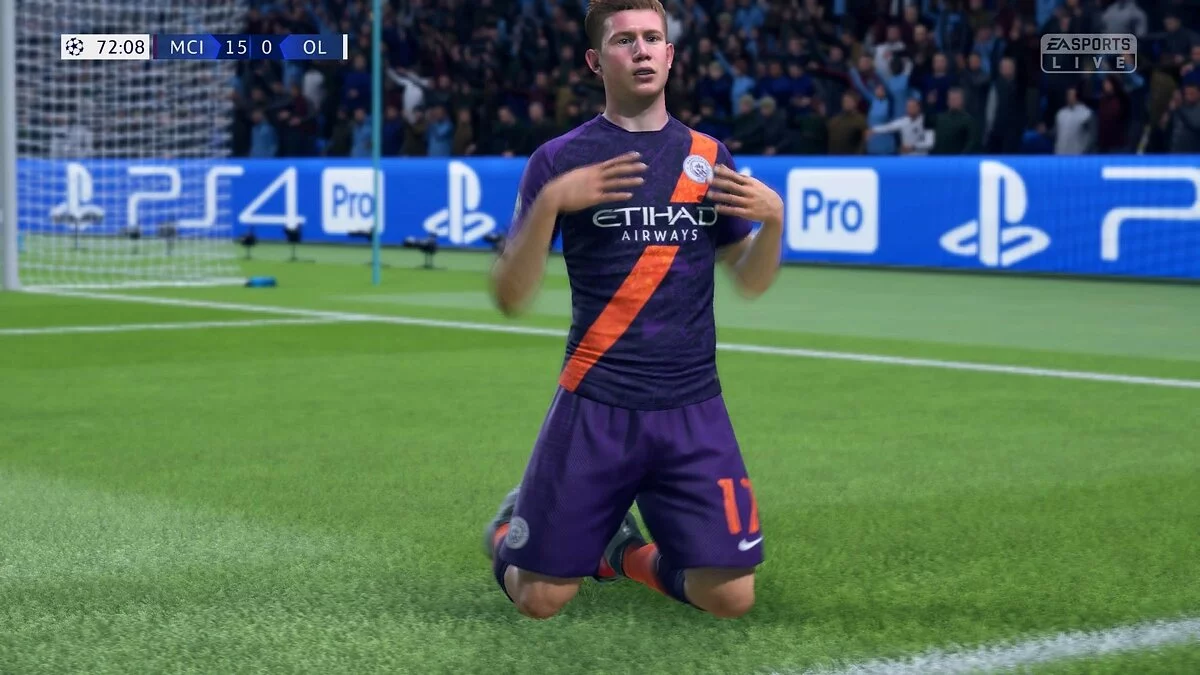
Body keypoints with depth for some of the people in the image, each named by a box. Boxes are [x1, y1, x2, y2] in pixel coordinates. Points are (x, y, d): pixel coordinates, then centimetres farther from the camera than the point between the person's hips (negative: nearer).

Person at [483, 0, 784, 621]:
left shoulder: (707, 157, 9)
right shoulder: (560, 160, -2)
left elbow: (750, 281, 14)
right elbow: (510, 297, -7)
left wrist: (773, 218, -5)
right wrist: (550, 203, -22)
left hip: (693, 410, 3)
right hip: (595, 406, -3)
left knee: (730, 598, -5)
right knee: (539, 600, -2)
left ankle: (628, 552, 26)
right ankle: (511, 528, 35)